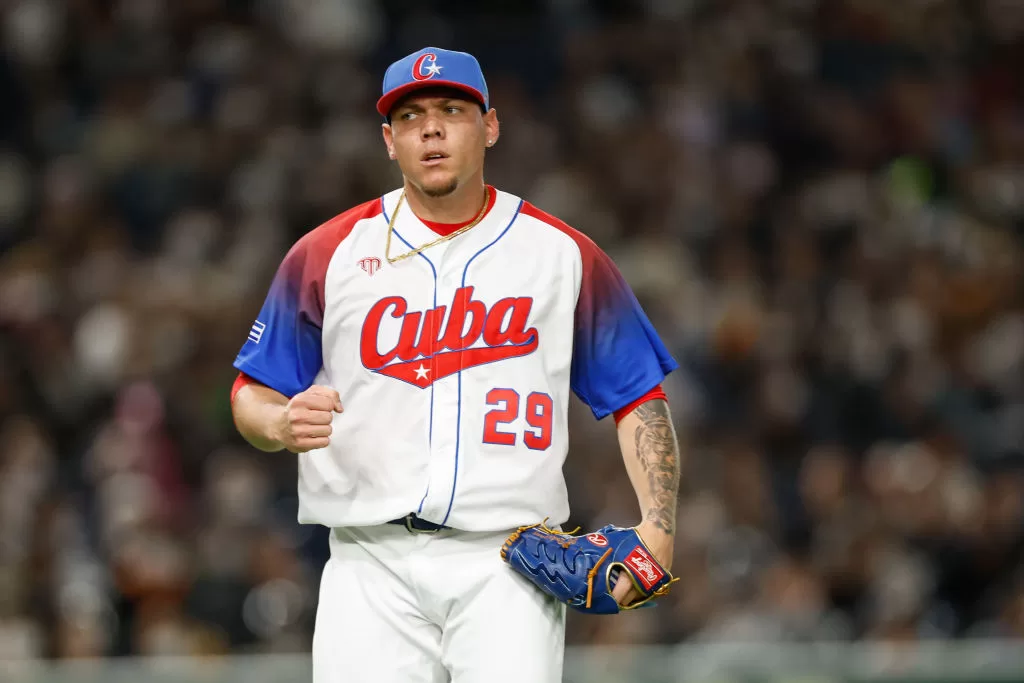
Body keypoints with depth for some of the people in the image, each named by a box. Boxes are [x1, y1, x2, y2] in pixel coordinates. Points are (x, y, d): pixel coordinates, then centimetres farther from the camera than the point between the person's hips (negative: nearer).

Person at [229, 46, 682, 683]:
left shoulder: (564, 254, 7)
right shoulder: (326, 254, 7)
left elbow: (639, 399, 8)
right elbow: (251, 394, 10)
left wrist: (658, 526, -7)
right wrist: (282, 424, -15)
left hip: (509, 568, 0)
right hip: (373, 571, 1)